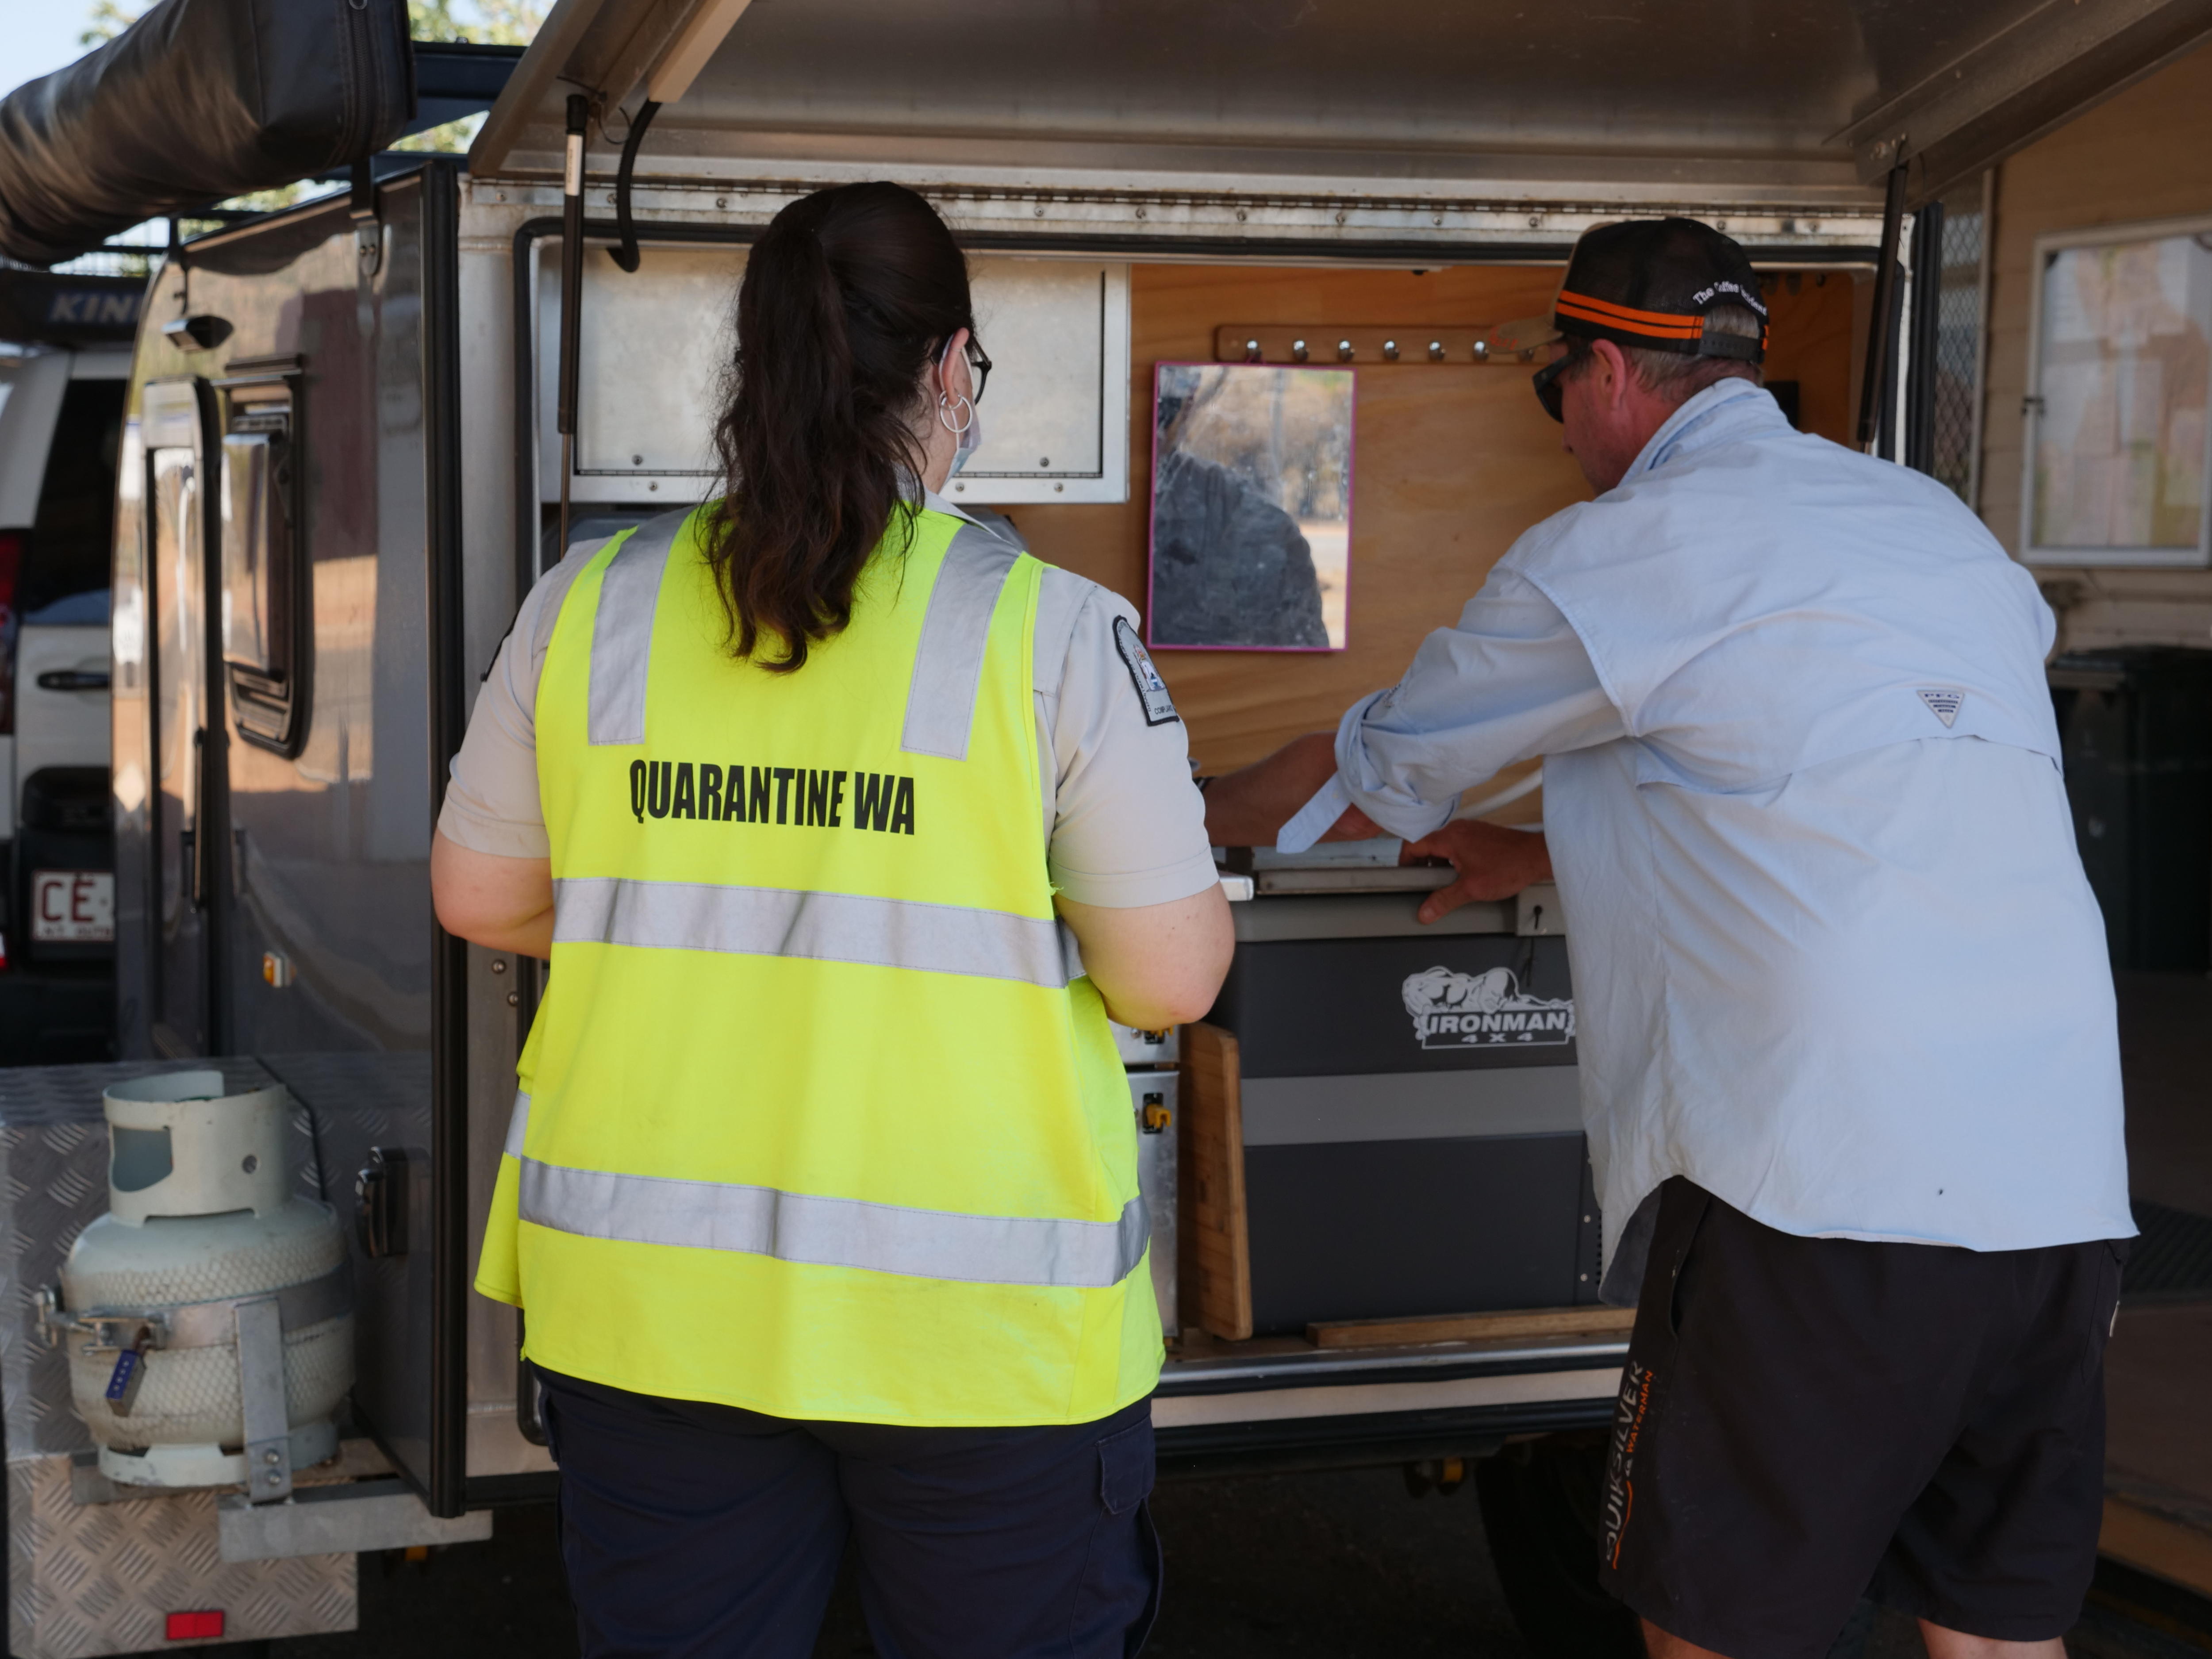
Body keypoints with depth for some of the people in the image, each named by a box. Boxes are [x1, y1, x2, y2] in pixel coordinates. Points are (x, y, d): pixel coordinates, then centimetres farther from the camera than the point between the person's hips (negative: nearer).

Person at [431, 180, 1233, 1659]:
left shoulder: (590, 607, -1)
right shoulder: (1054, 631, -10)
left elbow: (482, 899, 11)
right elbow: (1173, 978, -8)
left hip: (651, 1305, 3)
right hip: (977, 1317, -3)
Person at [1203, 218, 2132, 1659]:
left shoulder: (1616, 552, 1)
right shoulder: (1943, 526, 21)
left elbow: (1373, 775, 15)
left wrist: (1188, 819, 35)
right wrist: (1544, 857, 43)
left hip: (1825, 1182, -7)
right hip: (2067, 1183, 7)